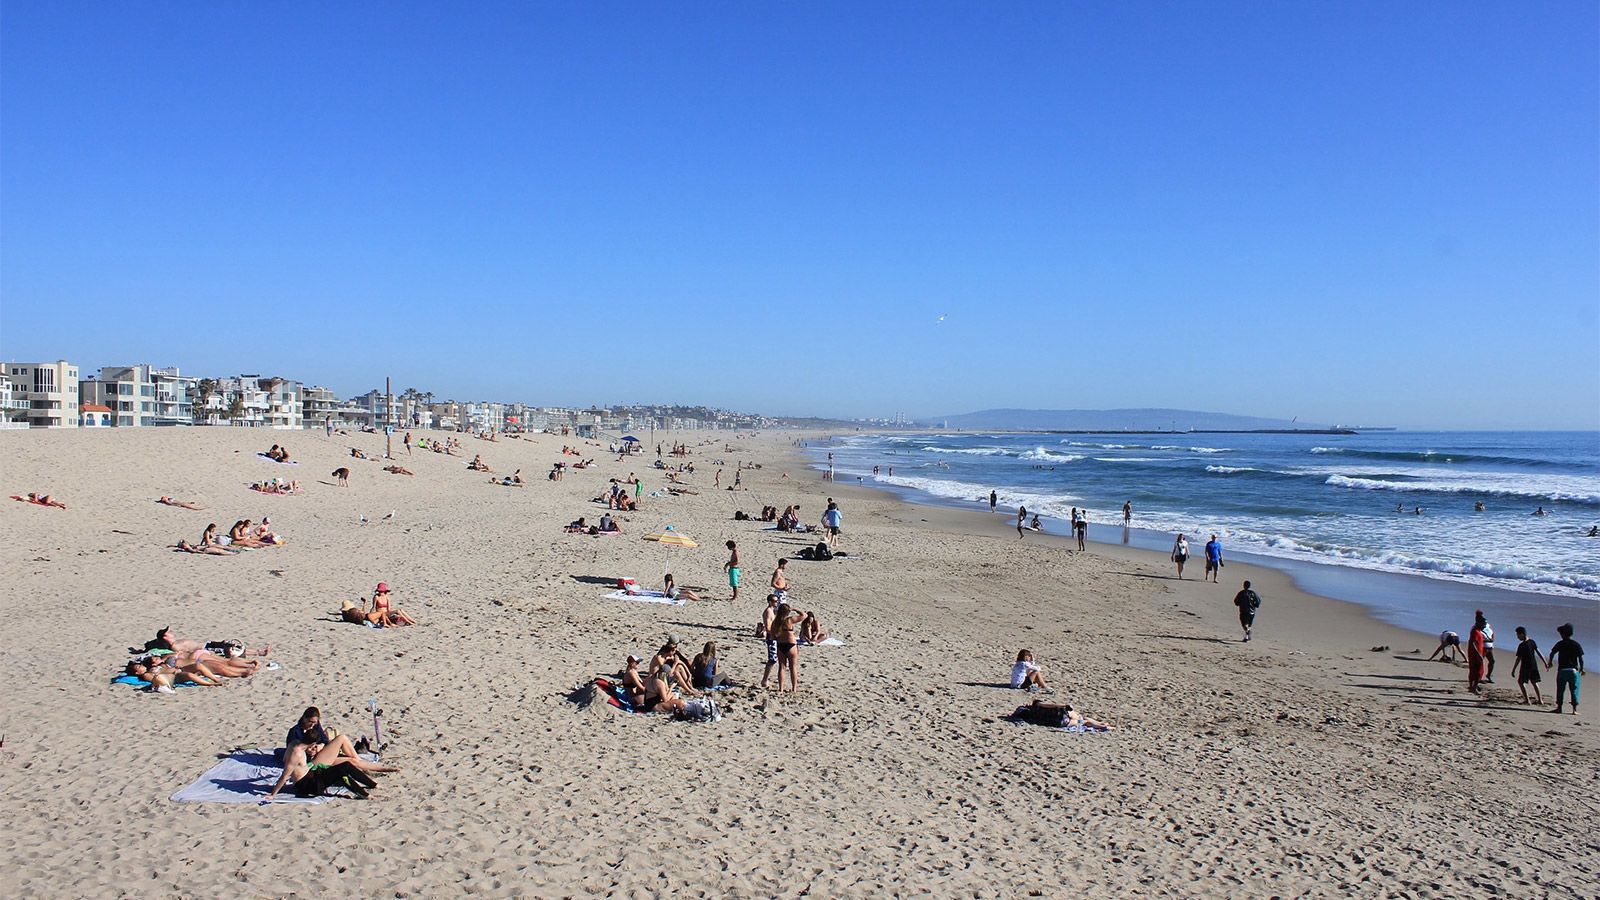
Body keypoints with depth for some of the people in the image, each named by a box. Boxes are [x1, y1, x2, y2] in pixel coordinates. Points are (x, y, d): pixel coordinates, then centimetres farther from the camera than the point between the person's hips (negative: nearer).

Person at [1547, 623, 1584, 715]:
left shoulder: (1560, 644, -2)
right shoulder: (1576, 644, -1)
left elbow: (1552, 653, -2)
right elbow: (1580, 658, -4)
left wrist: (1550, 662, 15)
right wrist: (1581, 668, 8)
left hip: (1562, 670, 0)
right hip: (1574, 670, 1)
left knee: (1560, 689, 8)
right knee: (1574, 690, 4)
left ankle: (1559, 708, 10)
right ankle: (1574, 709, -1)